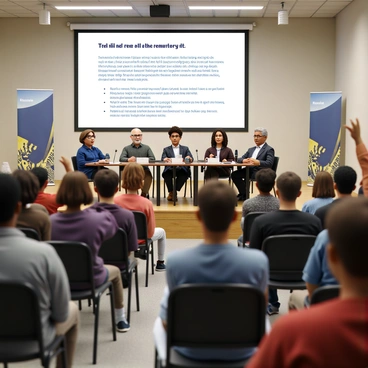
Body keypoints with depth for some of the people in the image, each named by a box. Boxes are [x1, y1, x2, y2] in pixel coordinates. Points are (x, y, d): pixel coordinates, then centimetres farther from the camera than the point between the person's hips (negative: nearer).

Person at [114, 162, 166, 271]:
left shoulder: (115, 201, -23)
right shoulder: (146, 203, -27)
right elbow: (150, 232, -19)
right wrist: (146, 234, 3)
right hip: (140, 240, -2)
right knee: (161, 231, 31)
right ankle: (160, 263, 42)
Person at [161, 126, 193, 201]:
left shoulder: (185, 149, 19)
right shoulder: (166, 149, 18)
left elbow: (191, 159, 3)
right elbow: (162, 159, 0)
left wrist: (189, 158, -22)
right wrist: (165, 159, -25)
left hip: (181, 170, 0)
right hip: (170, 169, 0)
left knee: (185, 173, -33)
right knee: (166, 173, -33)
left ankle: (174, 192, -17)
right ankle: (171, 192, -10)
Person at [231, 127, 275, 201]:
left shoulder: (269, 149, 1)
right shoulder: (251, 149, 22)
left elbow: (269, 163, -16)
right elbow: (239, 159, 16)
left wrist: (258, 162, -35)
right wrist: (244, 160, -10)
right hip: (250, 170, 6)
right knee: (234, 174, -18)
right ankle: (243, 194, -3)